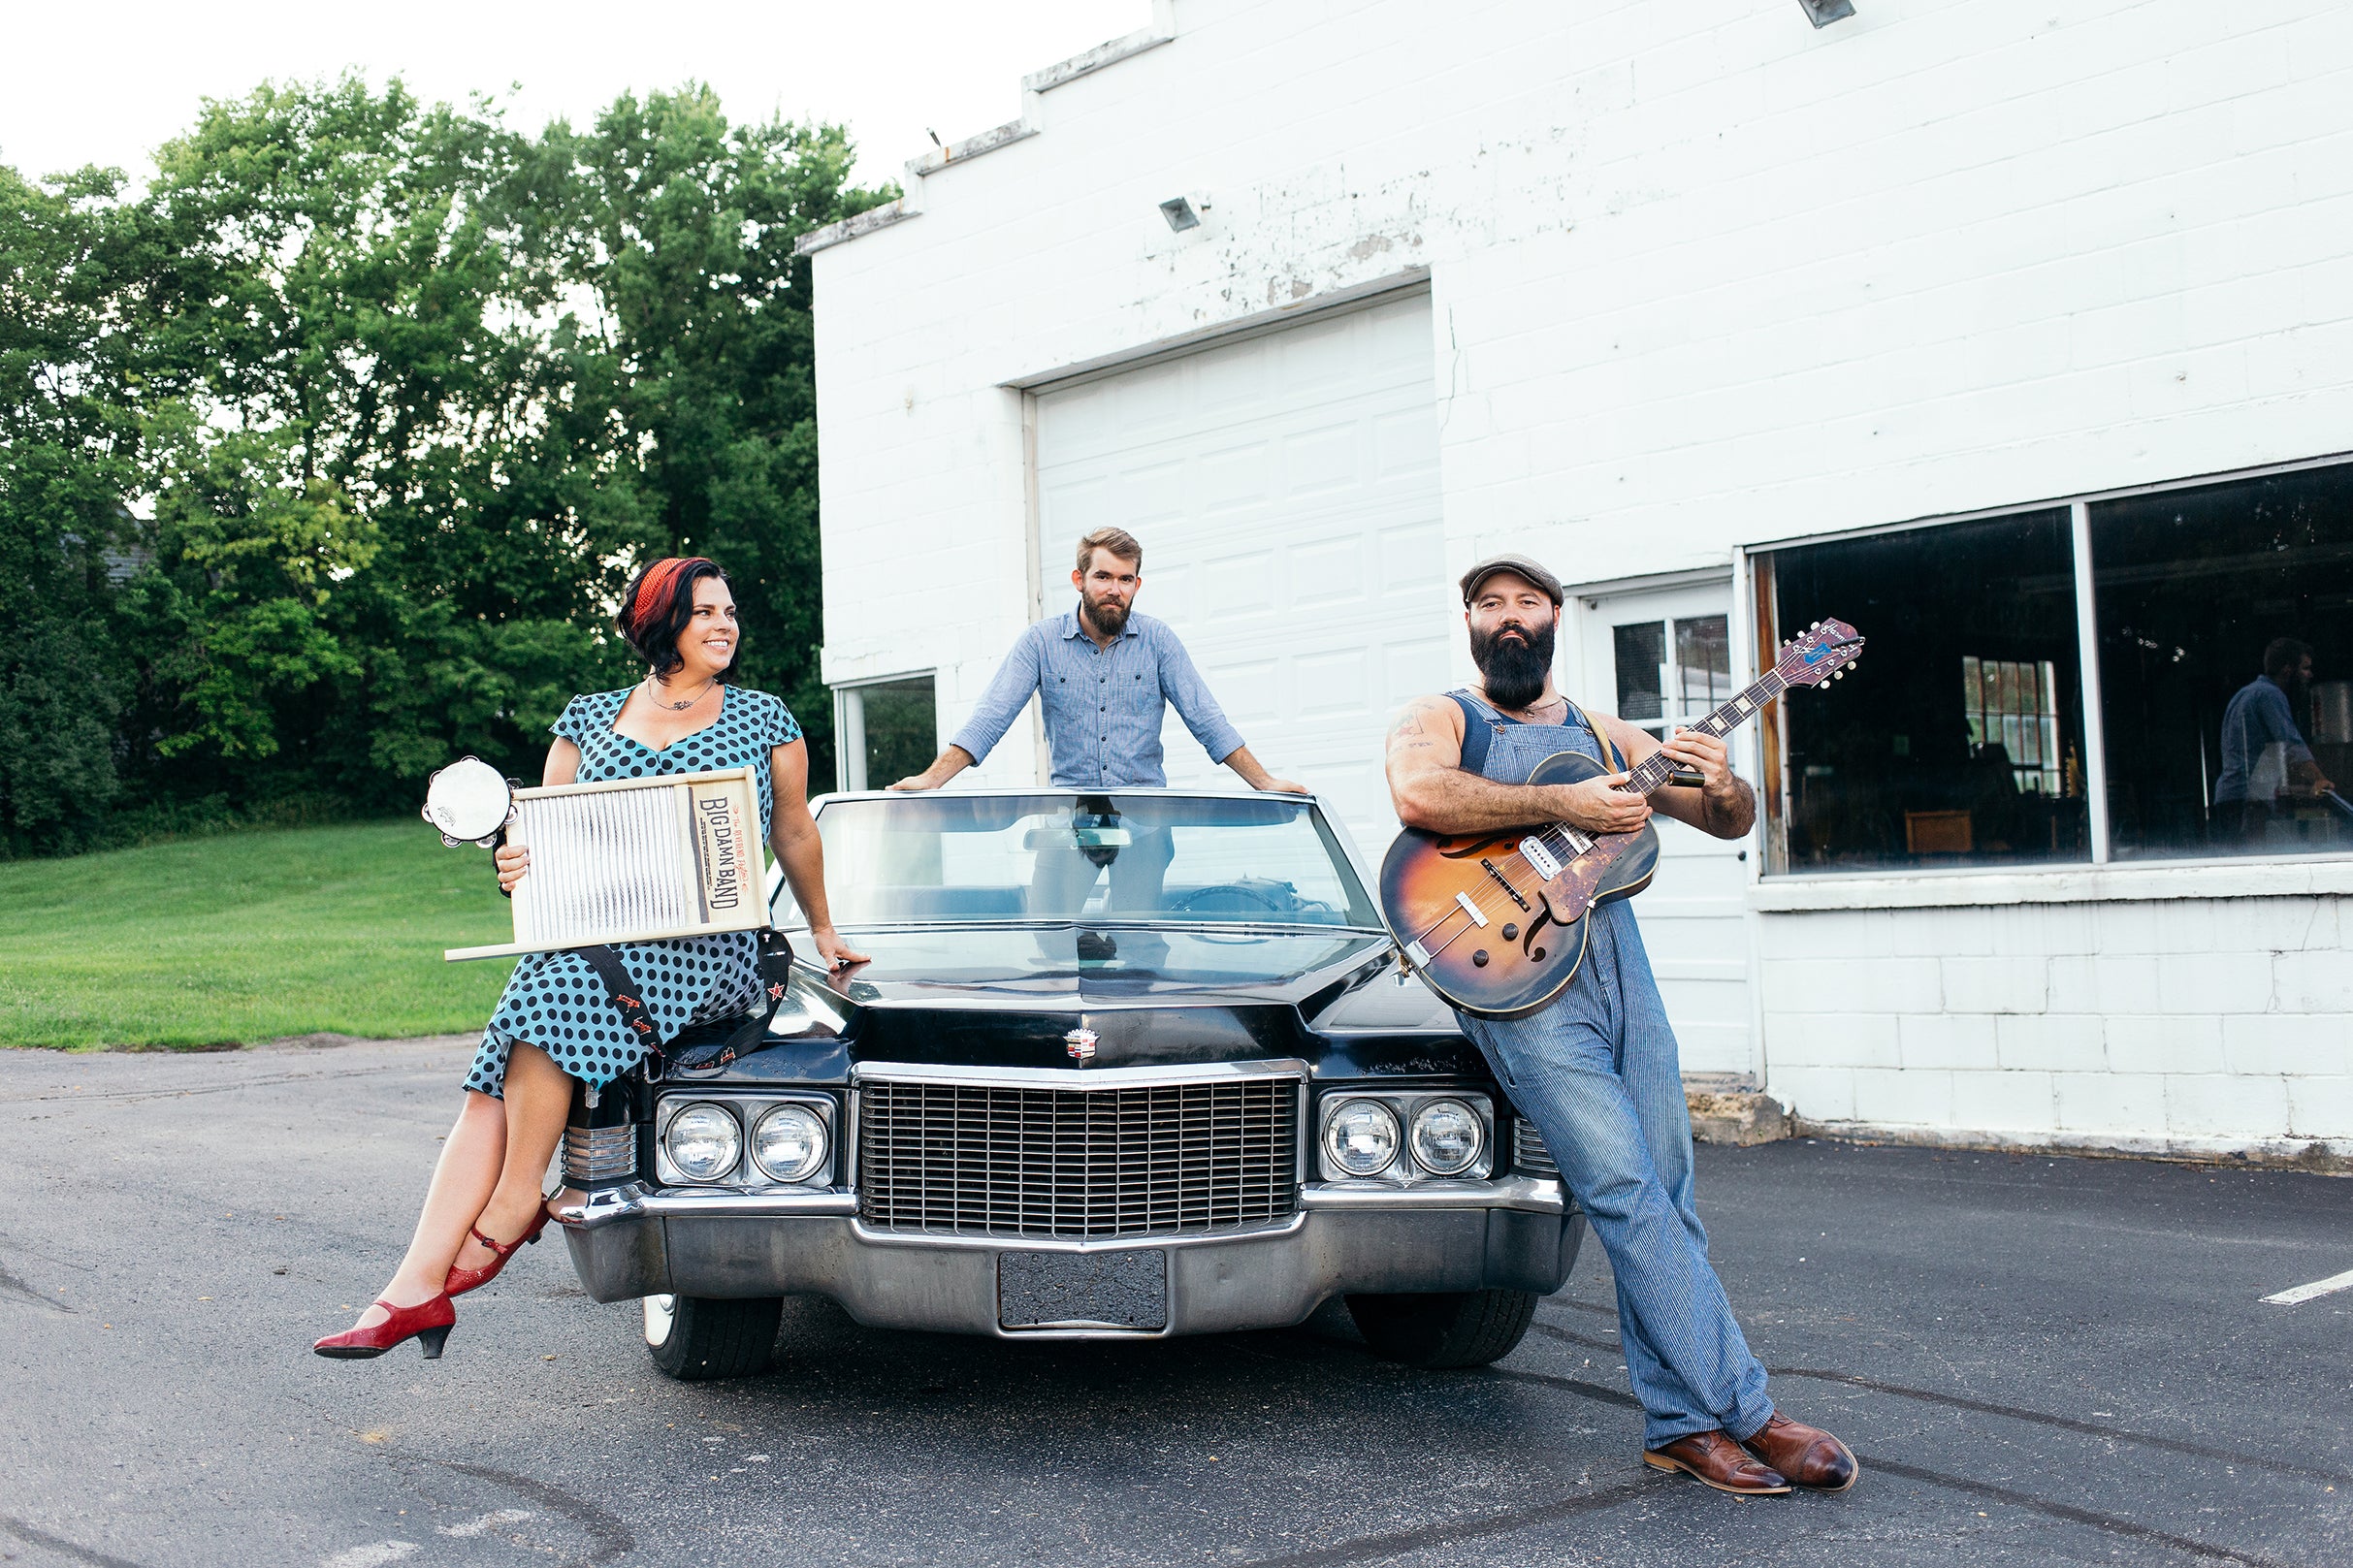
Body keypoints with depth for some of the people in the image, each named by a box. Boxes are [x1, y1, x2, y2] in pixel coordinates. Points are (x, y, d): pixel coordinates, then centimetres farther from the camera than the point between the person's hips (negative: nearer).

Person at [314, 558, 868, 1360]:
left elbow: (793, 830, 22)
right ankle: (415, 1290, -19)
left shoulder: (762, 717, 12)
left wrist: (823, 932, 29)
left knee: (553, 993, -32)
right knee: (490, 1099, -17)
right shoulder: (589, 717, 17)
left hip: (708, 945, -3)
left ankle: (514, 1207, -17)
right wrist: (517, 862, -6)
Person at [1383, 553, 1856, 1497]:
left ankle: (1683, 1425, 11)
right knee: (1630, 1193, -13)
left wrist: (1724, 790, -5)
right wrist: (1559, 804, -17)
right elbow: (1418, 795, -18)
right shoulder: (1441, 718, 7)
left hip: (1618, 969, 5)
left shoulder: (1602, 736, 21)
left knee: (1662, 1199, 3)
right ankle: (1738, 1410, -9)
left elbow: (1733, 823, 20)